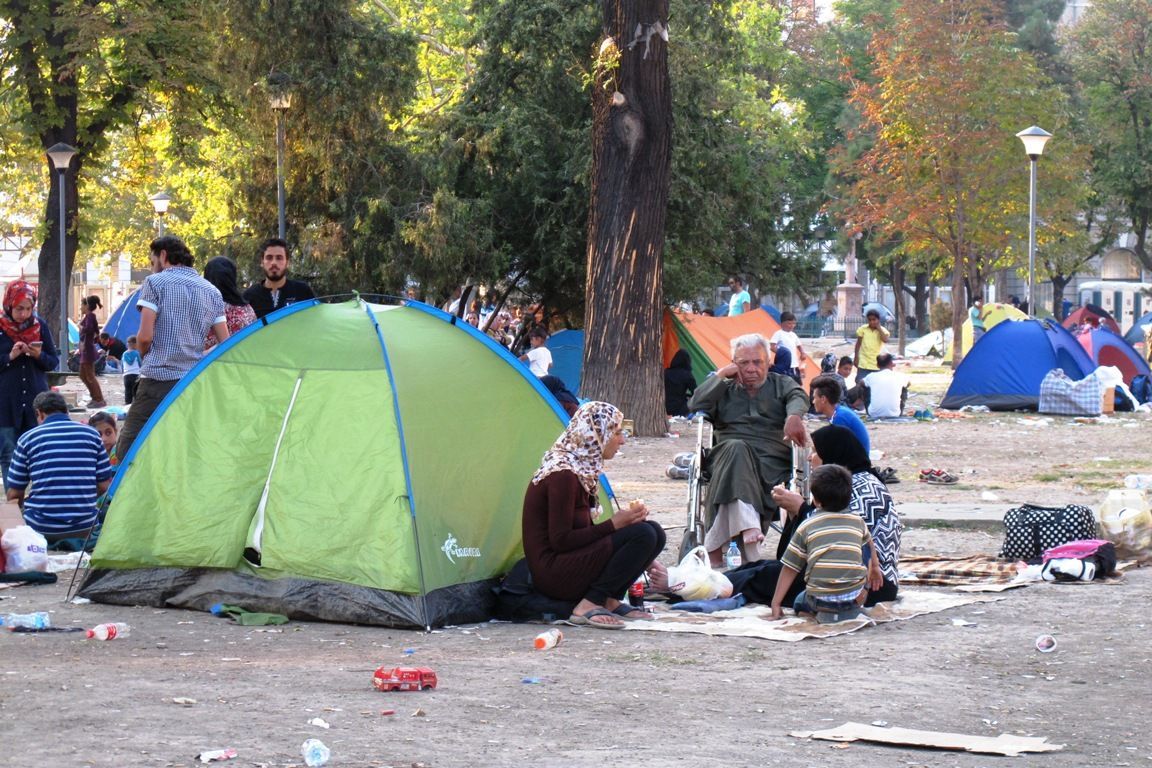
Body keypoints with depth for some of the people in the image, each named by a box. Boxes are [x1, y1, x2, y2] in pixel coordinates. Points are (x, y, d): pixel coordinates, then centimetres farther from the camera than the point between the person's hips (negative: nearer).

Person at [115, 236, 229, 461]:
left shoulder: (155, 282, -1)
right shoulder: (212, 292, 14)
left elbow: (145, 335, -10)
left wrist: (144, 357, 10)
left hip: (159, 379, -6)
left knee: (127, 450, -5)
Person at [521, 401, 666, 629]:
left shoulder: (582, 469, 13)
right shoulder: (562, 475, -18)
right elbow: (560, 540, -19)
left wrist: (625, 518, 0)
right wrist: (613, 524, -15)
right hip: (552, 573, -10)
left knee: (654, 533, 3)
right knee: (642, 534, -20)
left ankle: (610, 601, 1)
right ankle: (589, 606, -19)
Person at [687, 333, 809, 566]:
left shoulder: (781, 384, 24)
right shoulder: (725, 389, 26)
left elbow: (798, 397, 0)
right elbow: (696, 405, 8)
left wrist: (794, 416, -25)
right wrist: (721, 375, 7)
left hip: (772, 460, 0)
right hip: (729, 454, 0)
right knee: (736, 448, -37)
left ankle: (716, 545, -43)